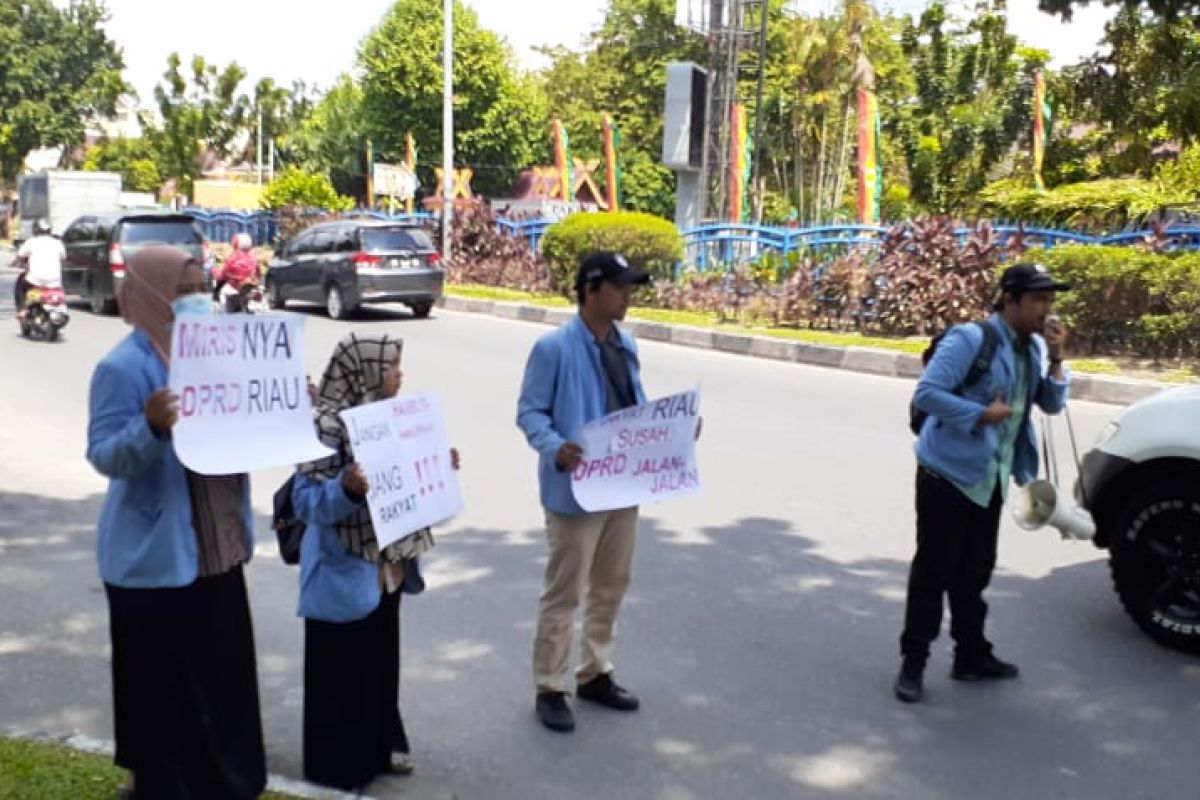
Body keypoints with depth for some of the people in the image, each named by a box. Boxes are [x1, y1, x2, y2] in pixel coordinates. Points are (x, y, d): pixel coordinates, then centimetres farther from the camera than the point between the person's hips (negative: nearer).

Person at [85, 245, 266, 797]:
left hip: (215, 547, 8)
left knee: (223, 675, 18)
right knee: (167, 688, 2)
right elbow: (104, 455, -19)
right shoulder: (124, 367, -15)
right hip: (157, 557, -8)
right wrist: (150, 427, -37)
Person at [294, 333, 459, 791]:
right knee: (343, 668, 6)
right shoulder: (327, 425, -20)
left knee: (382, 660, 20)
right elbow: (306, 501, -22)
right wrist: (346, 489, -39)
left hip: (387, 565, 8)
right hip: (345, 572, -8)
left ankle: (380, 746, 36)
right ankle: (339, 763, 23)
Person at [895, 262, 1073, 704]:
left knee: (974, 573, 17)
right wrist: (980, 414, -23)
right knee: (933, 571, -2)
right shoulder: (969, 339, -17)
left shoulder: (1034, 347, 8)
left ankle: (972, 656, 29)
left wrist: (1055, 359, -7)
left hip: (991, 480, 8)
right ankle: (913, 663, 8)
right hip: (948, 474, -8)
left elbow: (1053, 404, 8)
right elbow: (927, 393, -20)